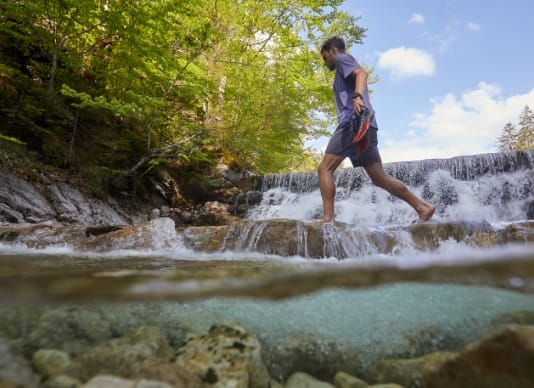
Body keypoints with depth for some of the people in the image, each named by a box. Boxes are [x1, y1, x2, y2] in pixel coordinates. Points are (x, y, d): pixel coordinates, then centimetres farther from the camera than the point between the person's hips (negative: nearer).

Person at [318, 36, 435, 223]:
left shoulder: (343, 58, 10)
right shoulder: (345, 69, 36)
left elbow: (362, 73, -11)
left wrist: (357, 96, -30)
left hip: (353, 122, -9)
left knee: (325, 168, -10)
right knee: (379, 177, 4)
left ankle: (328, 219, -16)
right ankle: (423, 207, 2)